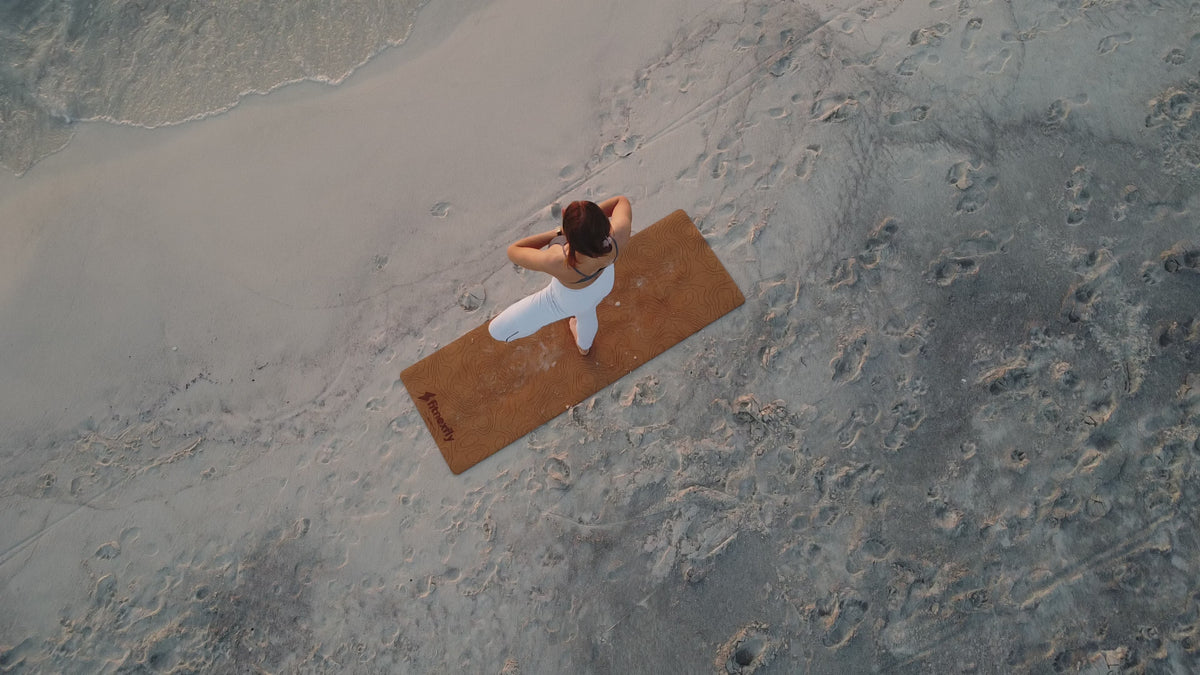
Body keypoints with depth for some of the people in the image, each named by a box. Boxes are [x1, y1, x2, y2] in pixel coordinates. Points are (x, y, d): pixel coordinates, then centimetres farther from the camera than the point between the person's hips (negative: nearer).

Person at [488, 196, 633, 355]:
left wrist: (559, 232, -21)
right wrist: (591, 216, -25)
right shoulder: (619, 236, -39)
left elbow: (513, 251, -27)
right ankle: (584, 346, 72)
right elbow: (622, 201, -14)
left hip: (570, 297, -4)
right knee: (585, 312, 38)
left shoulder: (558, 263, -48)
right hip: (603, 281, 4)